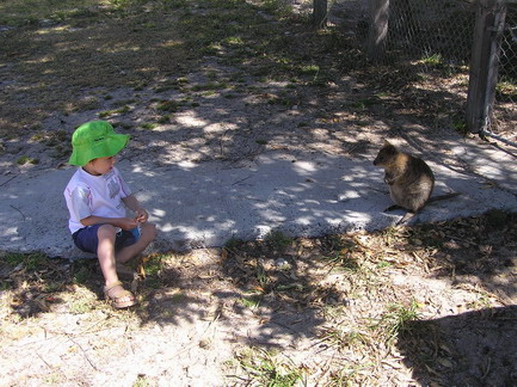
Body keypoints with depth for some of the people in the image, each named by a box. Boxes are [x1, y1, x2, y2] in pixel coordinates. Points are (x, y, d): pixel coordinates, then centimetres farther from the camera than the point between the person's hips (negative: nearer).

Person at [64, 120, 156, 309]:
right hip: (86, 234, -8)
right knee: (107, 230, -41)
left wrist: (138, 209, -12)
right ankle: (111, 284, -45)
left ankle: (116, 262, -20)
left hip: (118, 227, 8)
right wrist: (119, 222, -24)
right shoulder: (79, 187, -25)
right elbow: (85, 219, -23)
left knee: (149, 230, -7)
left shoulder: (111, 172, -1)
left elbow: (126, 195, 9)